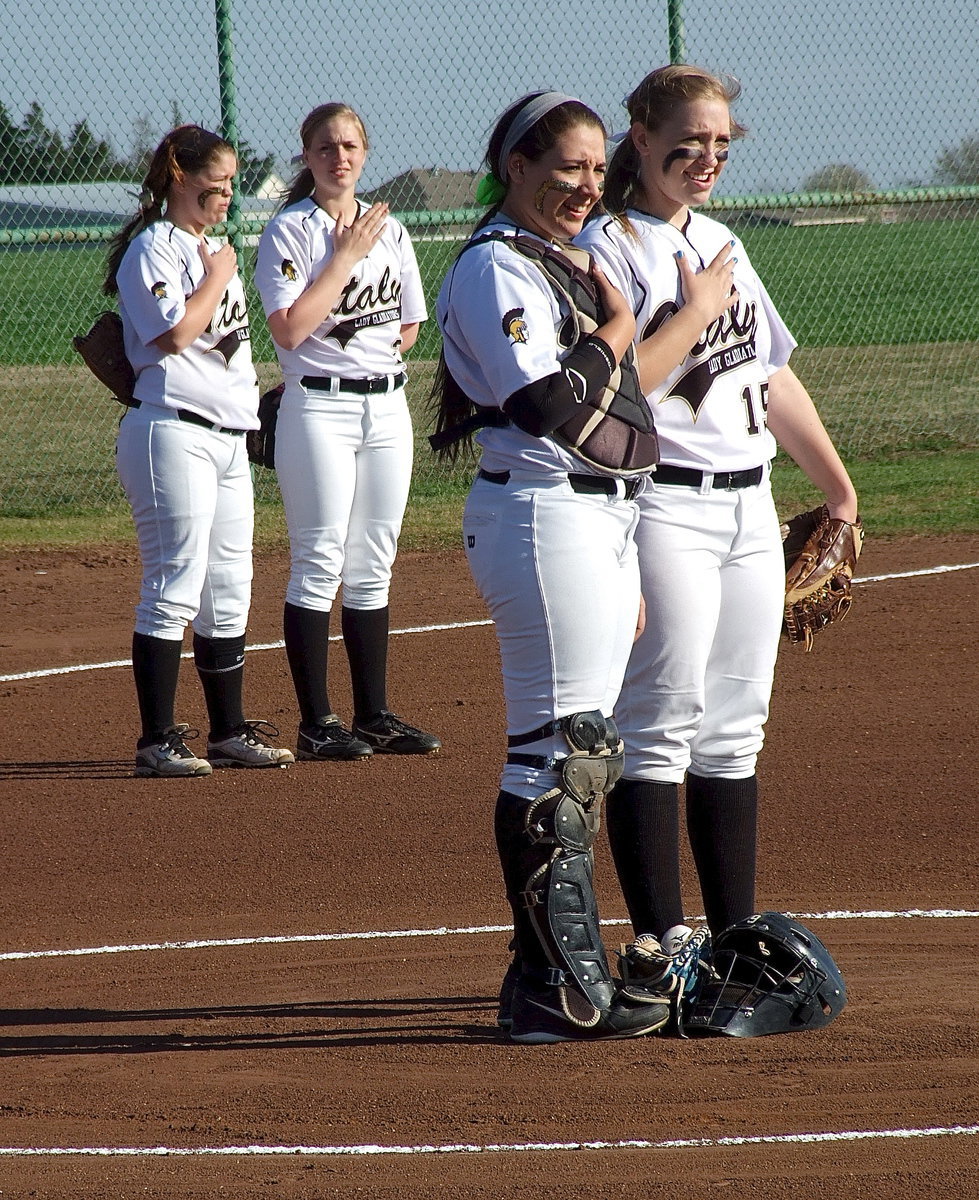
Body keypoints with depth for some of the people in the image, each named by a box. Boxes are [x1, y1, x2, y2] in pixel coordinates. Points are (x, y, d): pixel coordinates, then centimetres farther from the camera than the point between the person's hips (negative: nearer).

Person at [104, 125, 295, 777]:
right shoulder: (154, 248, -8)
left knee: (230, 592, 12)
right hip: (173, 432, -9)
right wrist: (218, 276, -9)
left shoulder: (211, 247, 20)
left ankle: (229, 732, 18)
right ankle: (158, 741, -7)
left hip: (228, 436, 9)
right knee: (176, 587, -10)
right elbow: (175, 333, -21)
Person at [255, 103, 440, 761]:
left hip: (388, 405, 5)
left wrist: (378, 353, 0)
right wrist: (345, 256, -13)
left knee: (373, 567, 9)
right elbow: (289, 330, -16)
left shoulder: (391, 231, 11)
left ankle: (374, 715, 14)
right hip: (319, 407, -5)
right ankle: (317, 724, -3)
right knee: (320, 564, -6)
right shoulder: (289, 230, -5)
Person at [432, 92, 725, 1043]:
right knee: (559, 749, -10)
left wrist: (624, 567, 21)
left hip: (599, 518, 10)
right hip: (545, 519, -10)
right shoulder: (497, 268, -11)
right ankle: (557, 991, -10)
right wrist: (614, 331, -9)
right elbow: (549, 406, -24)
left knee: (580, 749, 11)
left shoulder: (563, 266, 20)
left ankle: (550, 977, 16)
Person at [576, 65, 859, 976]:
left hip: (748, 508, 8)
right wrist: (695, 310, -13)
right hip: (663, 508, -8)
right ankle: (661, 948, -6)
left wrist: (836, 484, 24)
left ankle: (735, 940, 15)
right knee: (659, 729, -7)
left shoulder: (720, 245, 17)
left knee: (733, 732, 10)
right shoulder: (606, 249, -9)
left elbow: (773, 376, 23)